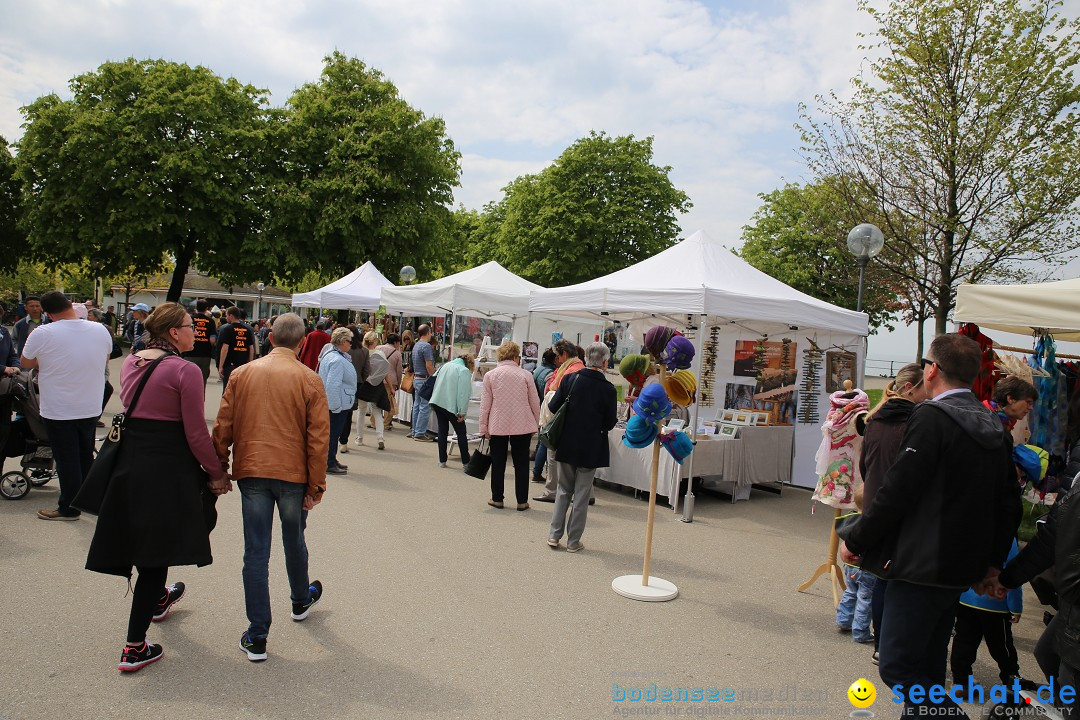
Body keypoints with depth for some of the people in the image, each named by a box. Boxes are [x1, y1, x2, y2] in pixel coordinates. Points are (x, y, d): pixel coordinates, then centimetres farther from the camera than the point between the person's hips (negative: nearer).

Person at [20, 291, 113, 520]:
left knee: (67, 460, 6)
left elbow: (25, 363, -3)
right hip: (91, 409, 5)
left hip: (58, 411, -4)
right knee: (86, 457, 19)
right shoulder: (101, 330, -5)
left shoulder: (43, 334, -18)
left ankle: (68, 508, 16)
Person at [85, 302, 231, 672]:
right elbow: (196, 433, -16)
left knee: (141, 541, 26)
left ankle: (157, 599, 51)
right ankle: (135, 648, 8)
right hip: (169, 468, -8)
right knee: (156, 554, 1)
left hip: (129, 464, 8)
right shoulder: (185, 371, -16)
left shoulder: (130, 363, 7)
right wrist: (216, 473, -4)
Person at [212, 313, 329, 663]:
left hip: (251, 471, 1)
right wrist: (316, 485, -1)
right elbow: (318, 437, -7)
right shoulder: (310, 379, -6)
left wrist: (219, 470, 14)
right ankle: (301, 600, 44)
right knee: (294, 541, 21)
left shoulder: (242, 374, 0)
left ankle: (257, 637, 6)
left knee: (256, 552, 4)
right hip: (293, 473, -1)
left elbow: (223, 427, 2)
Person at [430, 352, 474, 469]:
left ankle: (442, 461, 14)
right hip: (451, 405, -6)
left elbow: (434, 380, 17)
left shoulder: (445, 366, 13)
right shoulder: (464, 371, -8)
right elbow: (463, 393, -14)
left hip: (437, 402, 6)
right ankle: (466, 462, 9)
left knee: (442, 431, 13)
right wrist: (462, 412, -11)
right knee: (461, 433, 6)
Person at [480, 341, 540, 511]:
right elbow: (535, 402, 2)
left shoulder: (490, 375, 0)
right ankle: (522, 501, 10)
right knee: (521, 463, 8)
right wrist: (535, 424, 14)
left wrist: (484, 427, 7)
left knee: (498, 463, 13)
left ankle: (497, 498, 19)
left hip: (498, 426, 1)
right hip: (522, 426, -1)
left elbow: (485, 404, 0)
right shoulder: (525, 375, -2)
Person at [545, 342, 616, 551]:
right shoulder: (607, 389, -13)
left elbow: (553, 407, -6)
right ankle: (573, 541, 14)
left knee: (563, 490, 17)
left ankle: (554, 535, 16)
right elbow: (610, 423, -8)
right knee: (582, 494, 9)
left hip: (566, 445, 2)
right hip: (591, 448, -2)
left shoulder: (570, 379, -8)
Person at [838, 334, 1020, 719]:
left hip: (922, 565, -9)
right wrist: (994, 557, 24)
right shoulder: (994, 427, 9)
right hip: (964, 567, 9)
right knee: (927, 666, 20)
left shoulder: (931, 417, -18)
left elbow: (898, 491, -21)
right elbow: (1009, 502, 16)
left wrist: (855, 539, -10)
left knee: (898, 667, -2)